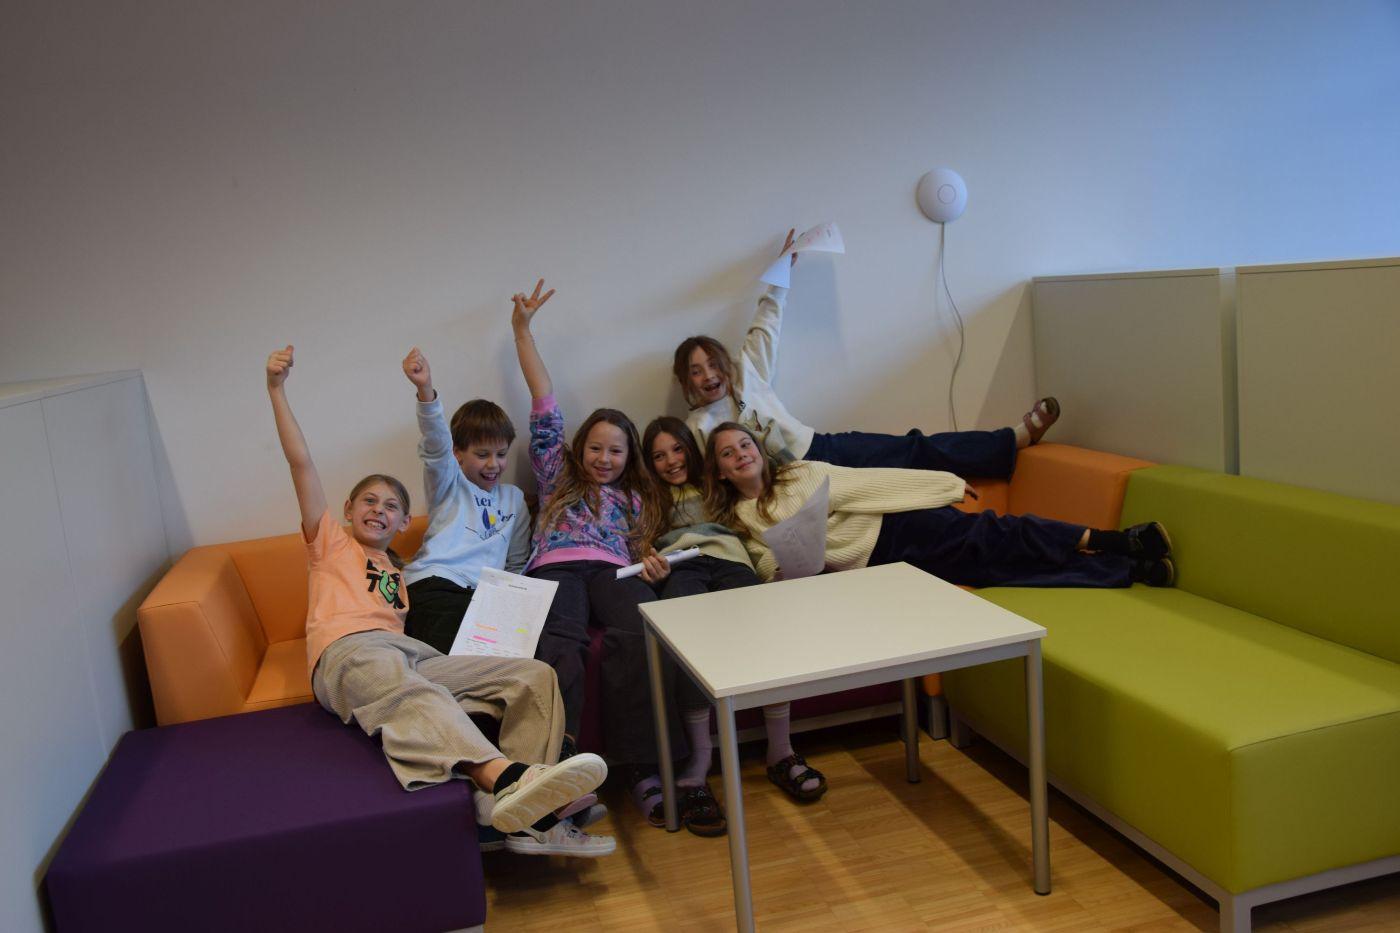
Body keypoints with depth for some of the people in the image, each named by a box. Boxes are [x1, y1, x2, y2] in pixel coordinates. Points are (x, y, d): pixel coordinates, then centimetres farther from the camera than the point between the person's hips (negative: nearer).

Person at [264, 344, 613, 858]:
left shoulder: (398, 572, 37)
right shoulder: (331, 543, 25)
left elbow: (404, 629, 20)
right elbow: (301, 463, 15)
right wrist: (276, 390, 8)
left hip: (412, 654, 6)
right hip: (348, 650, -5)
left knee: (535, 675, -14)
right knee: (408, 689, -41)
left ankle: (534, 816, -30)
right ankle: (504, 777, -67)